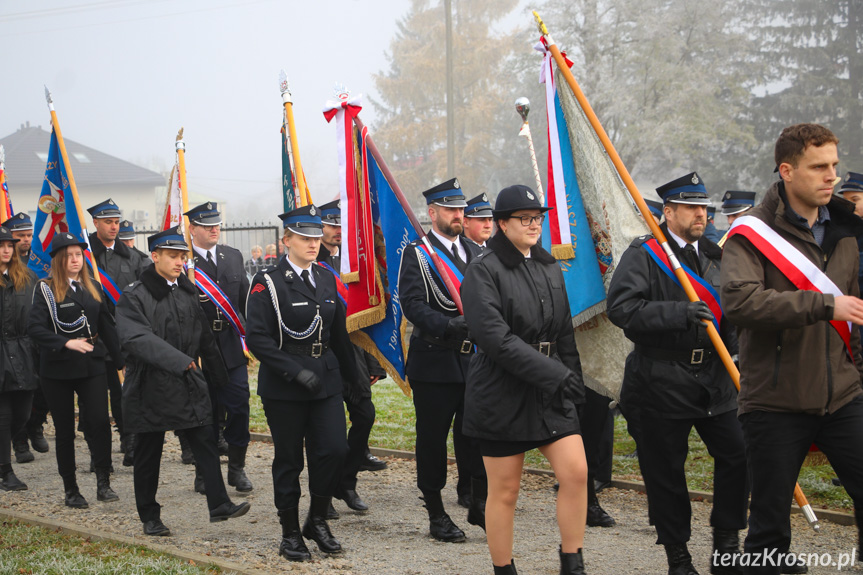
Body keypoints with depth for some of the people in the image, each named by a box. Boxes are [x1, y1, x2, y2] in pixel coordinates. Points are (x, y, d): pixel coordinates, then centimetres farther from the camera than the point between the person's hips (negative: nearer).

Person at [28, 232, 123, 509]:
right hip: (58, 369, -3)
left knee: (99, 421, -13)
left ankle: (103, 483, -4)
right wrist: (66, 343, -28)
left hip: (92, 366, 3)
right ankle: (71, 490, 16)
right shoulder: (46, 289, -4)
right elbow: (35, 328, -16)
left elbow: (107, 327, 15)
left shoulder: (92, 288, 11)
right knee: (64, 430, 5)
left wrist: (119, 361, 12)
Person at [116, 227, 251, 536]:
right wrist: (177, 360, -35)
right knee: (148, 453, 7)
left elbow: (205, 337, 18)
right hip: (151, 385, -4)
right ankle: (150, 517, 18)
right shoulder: (135, 296, -9)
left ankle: (219, 504, -1)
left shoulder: (188, 291, 10)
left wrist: (219, 375, 19)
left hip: (190, 383, 4)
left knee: (206, 442, -3)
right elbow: (137, 338, -25)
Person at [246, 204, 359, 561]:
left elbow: (339, 334, 18)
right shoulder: (268, 282, -8)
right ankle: (290, 535, 17)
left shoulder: (327, 279, 10)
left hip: (326, 380, 5)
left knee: (335, 450, -6)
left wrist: (352, 375, 20)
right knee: (289, 461, 4)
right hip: (284, 385, -5)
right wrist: (296, 372, -20)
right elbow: (258, 338, -15)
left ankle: (317, 520, 15)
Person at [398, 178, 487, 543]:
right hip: (434, 361, -4)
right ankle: (436, 515, 13)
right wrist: (448, 325, -27)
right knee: (432, 438, 3)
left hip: (473, 359, 4)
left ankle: (478, 503, 18)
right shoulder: (416, 254, -3)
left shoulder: (475, 253, 15)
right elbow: (412, 305, -14)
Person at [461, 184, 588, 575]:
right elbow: (495, 338, -21)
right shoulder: (483, 270, -10)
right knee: (504, 491, 3)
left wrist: (574, 384, 10)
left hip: (552, 393, 6)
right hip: (502, 393, -6)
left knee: (576, 472, -4)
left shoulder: (549, 267, 12)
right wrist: (553, 373, -23)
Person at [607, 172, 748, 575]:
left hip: (714, 377, 5)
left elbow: (730, 310, 23)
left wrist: (735, 349, 5)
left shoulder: (714, 256, 14)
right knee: (665, 471, 2)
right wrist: (680, 313, -25)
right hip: (662, 382, -5)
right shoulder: (643, 254, -5)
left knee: (737, 455, -1)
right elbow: (622, 308, -19)